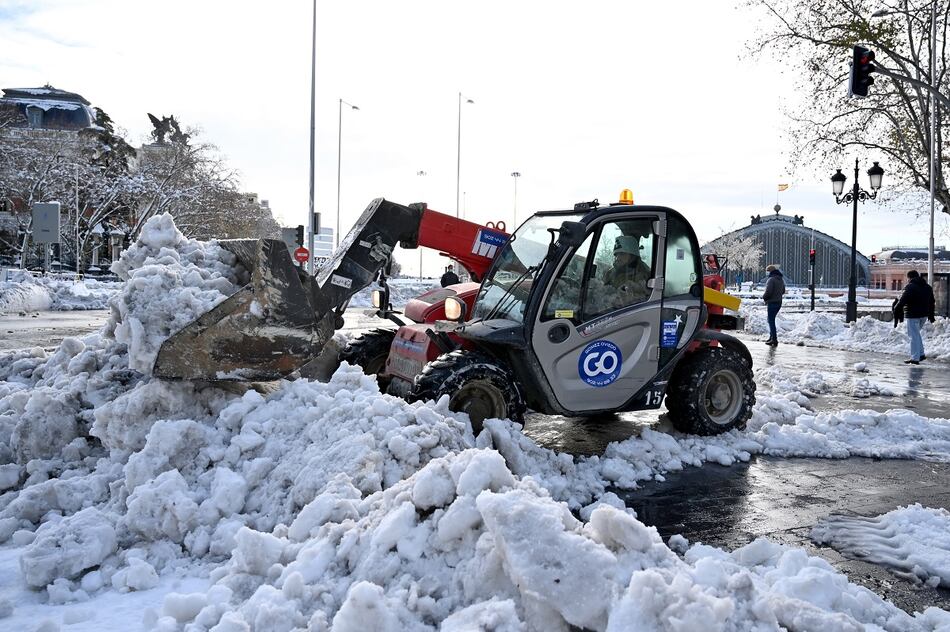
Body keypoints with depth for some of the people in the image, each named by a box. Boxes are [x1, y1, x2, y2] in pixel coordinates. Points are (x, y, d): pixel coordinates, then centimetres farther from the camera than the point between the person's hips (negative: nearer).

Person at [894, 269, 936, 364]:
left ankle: (915, 358, -2)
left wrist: (896, 309, -7)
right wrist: (931, 315, 28)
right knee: (916, 334, 23)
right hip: (923, 314, 8)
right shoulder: (927, 287, 14)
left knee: (914, 336, -3)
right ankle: (921, 354, 21)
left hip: (912, 315, -8)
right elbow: (932, 303, 21)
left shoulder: (910, 287, -12)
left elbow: (903, 300, -19)